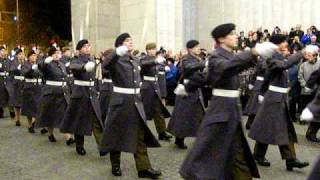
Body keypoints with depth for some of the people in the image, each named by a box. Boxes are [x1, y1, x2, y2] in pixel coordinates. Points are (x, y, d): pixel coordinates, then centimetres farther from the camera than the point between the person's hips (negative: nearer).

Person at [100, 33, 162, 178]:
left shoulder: (136, 61, 12)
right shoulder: (116, 61, -9)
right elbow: (105, 64, -32)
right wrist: (118, 52, -42)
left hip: (136, 102, 6)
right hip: (120, 101, -6)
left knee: (140, 135, 5)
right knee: (117, 134, 8)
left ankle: (144, 168, 12)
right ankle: (115, 165, 25)